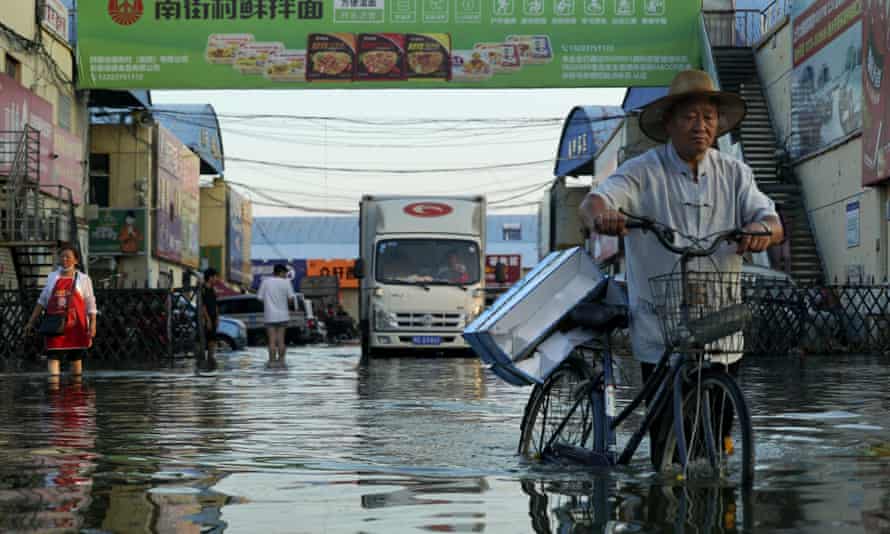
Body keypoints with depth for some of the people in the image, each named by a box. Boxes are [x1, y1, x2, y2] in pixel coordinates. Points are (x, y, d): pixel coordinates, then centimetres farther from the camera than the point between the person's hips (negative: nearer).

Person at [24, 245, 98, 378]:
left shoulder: (83, 279, 4)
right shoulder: (52, 277, 11)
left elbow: (90, 304, 3)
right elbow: (42, 301, 16)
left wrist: (92, 324, -7)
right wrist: (31, 322, 14)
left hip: (75, 325, -1)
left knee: (76, 357, 7)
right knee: (53, 356, -9)